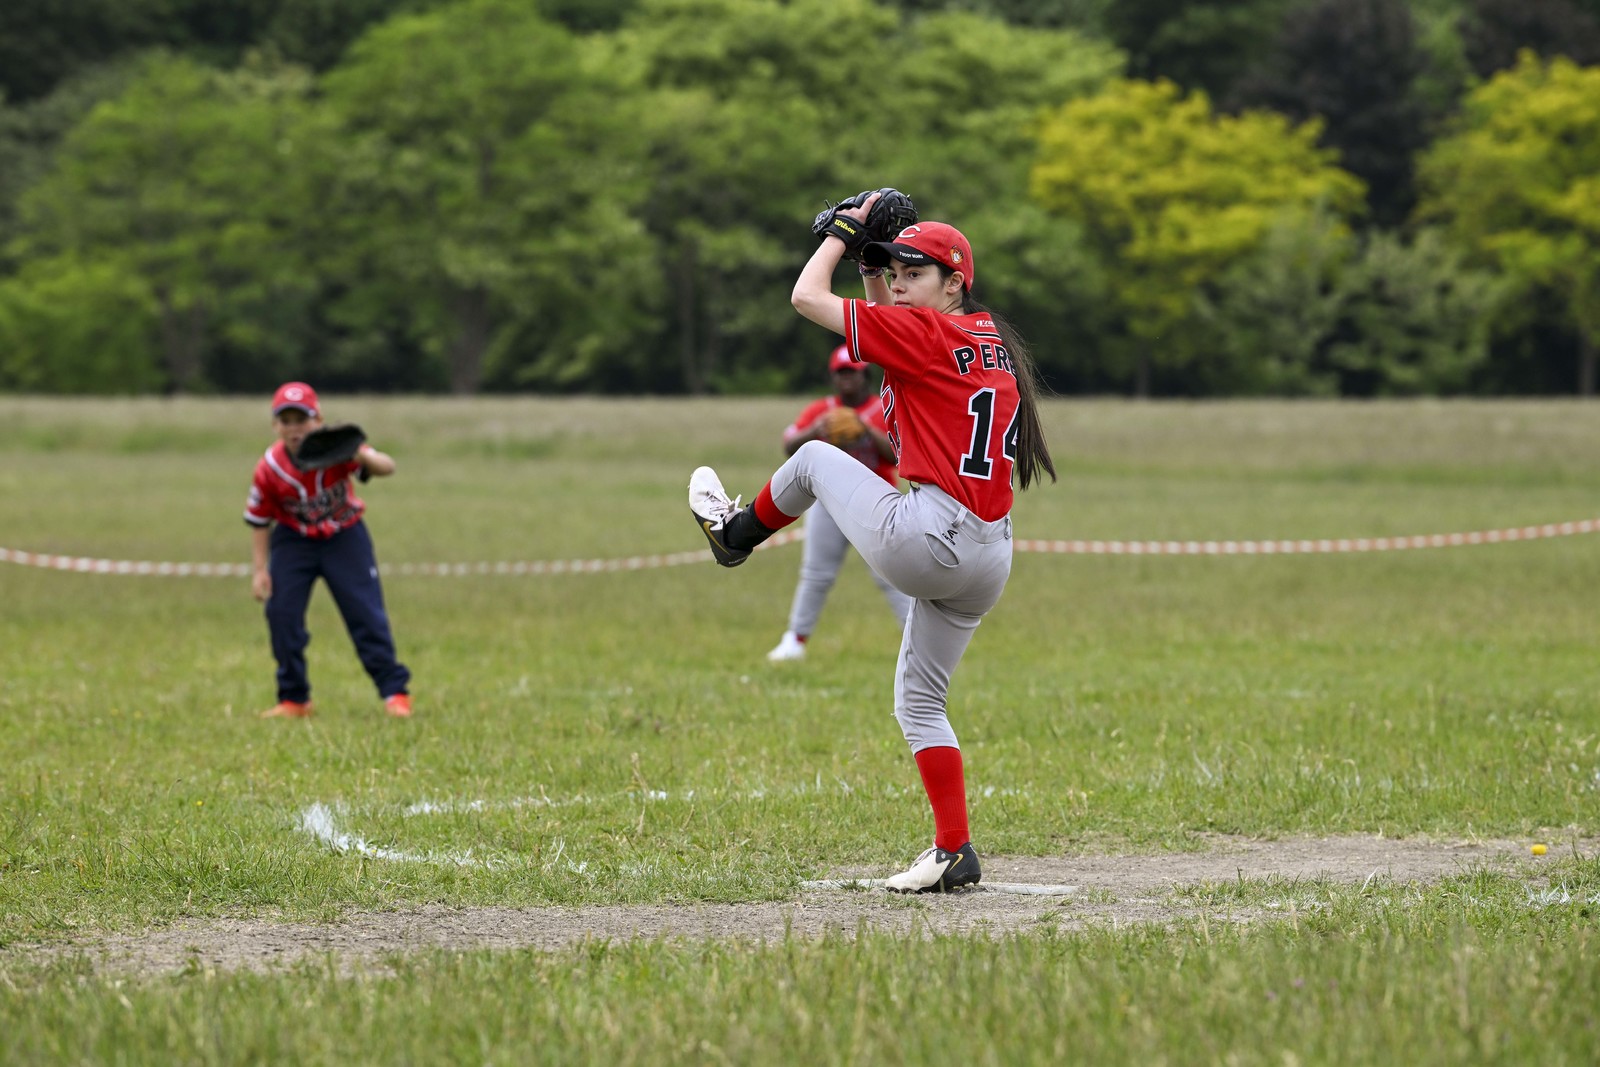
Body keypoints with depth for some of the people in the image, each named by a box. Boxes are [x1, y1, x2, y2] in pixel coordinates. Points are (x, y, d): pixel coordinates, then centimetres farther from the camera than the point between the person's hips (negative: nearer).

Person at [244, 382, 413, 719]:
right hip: (293, 539, 2)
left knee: (365, 612, -7)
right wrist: (259, 570, -11)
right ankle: (293, 700, 7)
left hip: (343, 536, -2)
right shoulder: (269, 469, -18)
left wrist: (363, 457, -56)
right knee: (281, 612, -6)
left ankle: (395, 691, 3)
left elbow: (387, 468, -34)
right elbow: (259, 522, -5)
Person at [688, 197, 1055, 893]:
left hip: (921, 539, -8)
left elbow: (808, 297, -7)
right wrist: (873, 264, 23)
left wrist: (847, 229, 6)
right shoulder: (995, 343, 16)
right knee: (919, 700, 19)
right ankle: (954, 852, 12)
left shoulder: (926, 333, -9)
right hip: (990, 560, 8)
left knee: (814, 458, 18)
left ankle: (737, 532, 45)